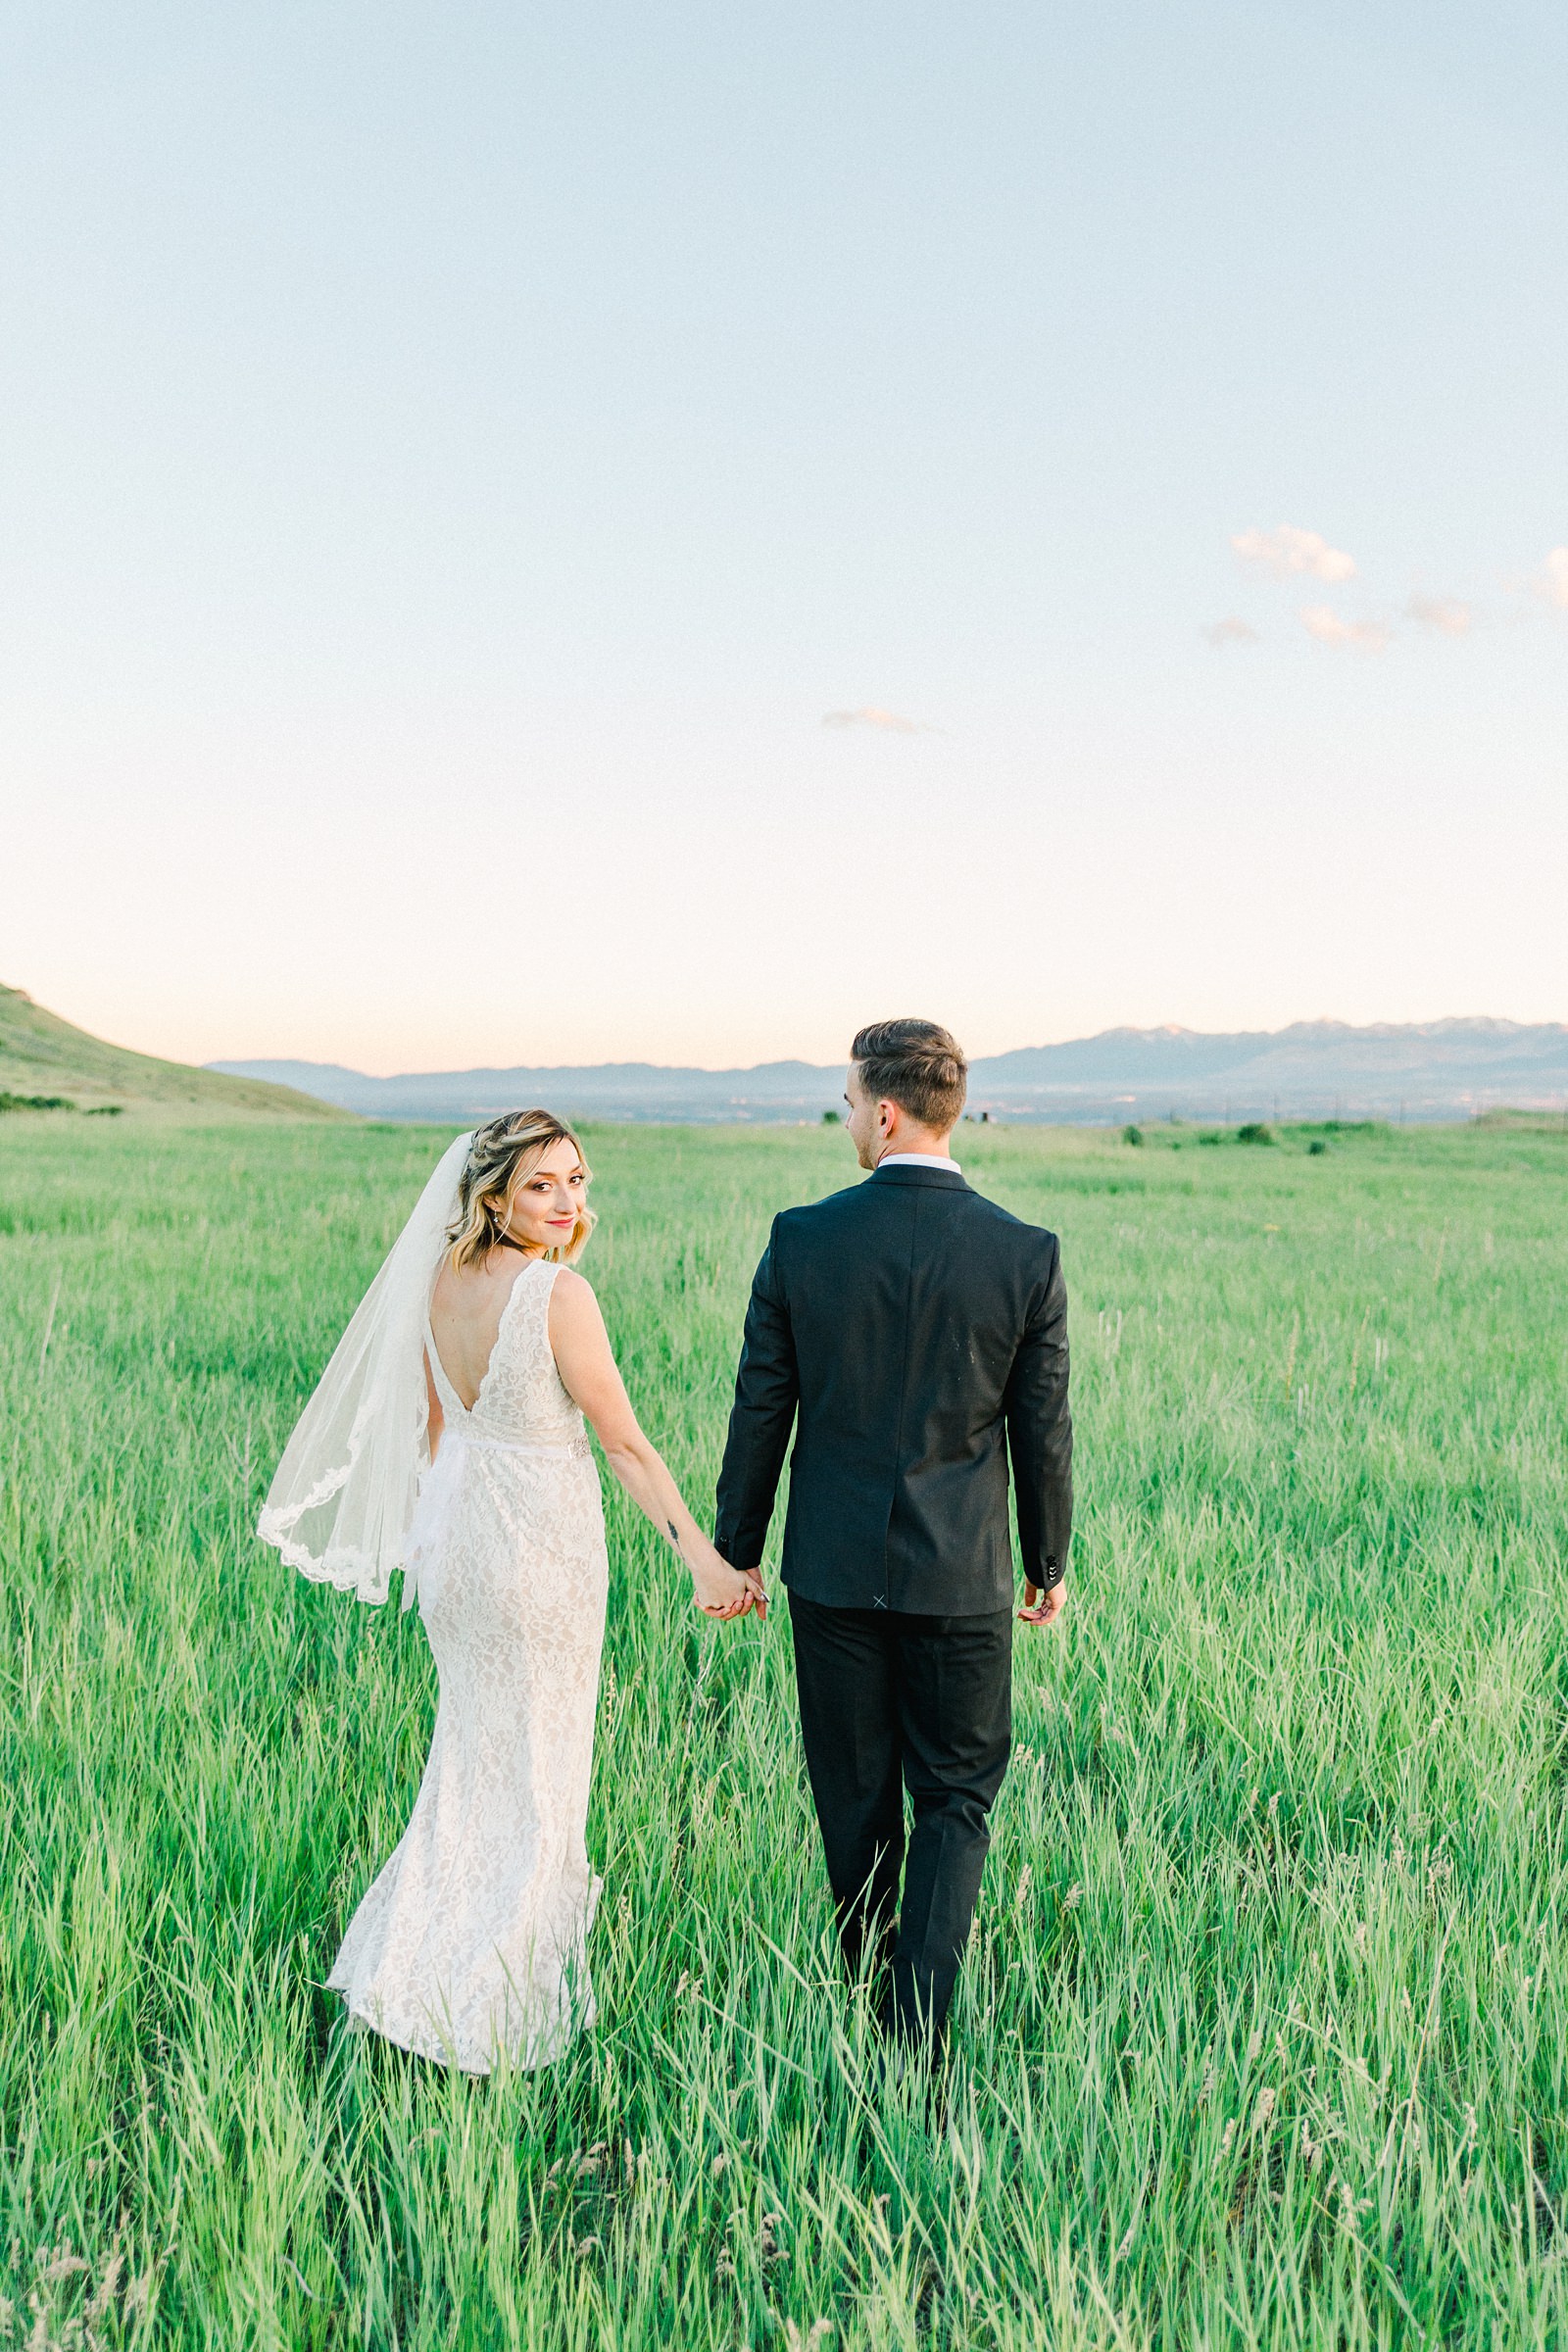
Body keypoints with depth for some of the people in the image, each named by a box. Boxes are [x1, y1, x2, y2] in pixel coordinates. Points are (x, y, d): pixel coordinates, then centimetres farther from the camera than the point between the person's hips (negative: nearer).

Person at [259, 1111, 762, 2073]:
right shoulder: (559, 1292, -21)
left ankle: (414, 1964, 35)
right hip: (542, 1537, -7)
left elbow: (431, 1420, 10)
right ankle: (491, 2008, 18)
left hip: (450, 1527, 7)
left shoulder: (439, 1281, 0)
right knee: (538, 1767, 9)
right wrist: (704, 1559, -17)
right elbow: (626, 1443, -20)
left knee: (474, 1744, 24)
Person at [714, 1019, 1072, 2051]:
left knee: (855, 1802, 16)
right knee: (956, 1801, 13)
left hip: (834, 1567, 1)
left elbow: (760, 1411, -3)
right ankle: (917, 2032, 3)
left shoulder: (801, 1238, -9)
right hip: (962, 1575, -1)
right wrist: (1049, 1561, 12)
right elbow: (1043, 1429, -2)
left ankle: (871, 2004, 33)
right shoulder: (1027, 1254, -9)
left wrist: (736, 1549, 9)